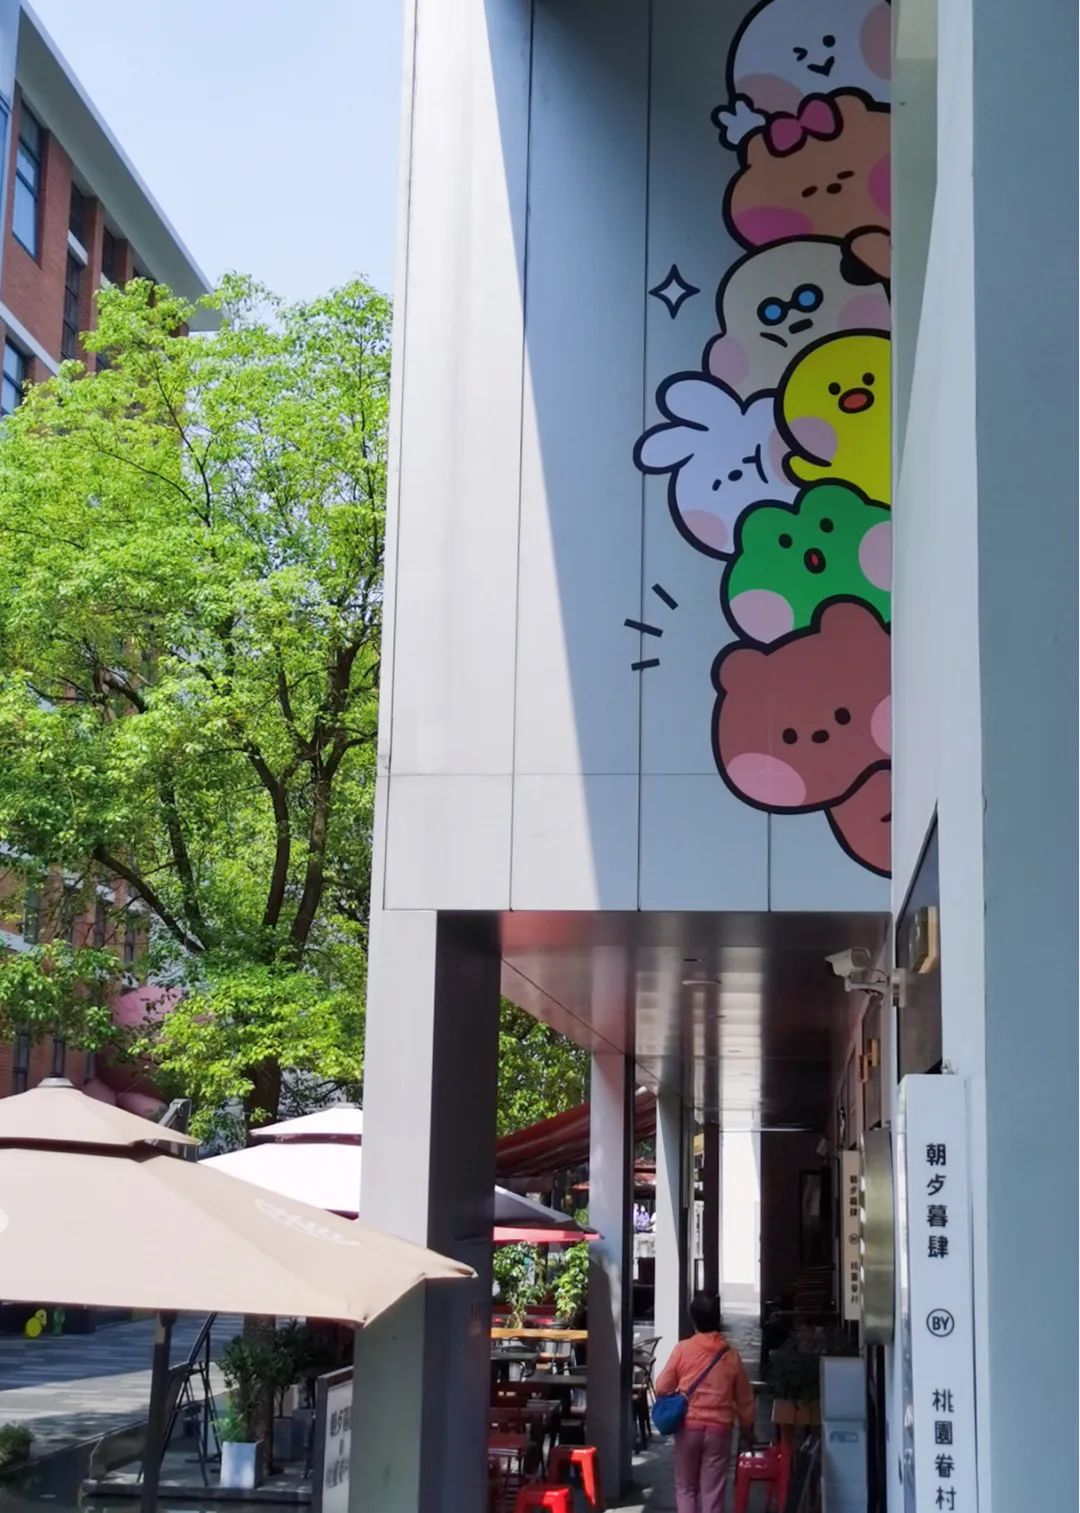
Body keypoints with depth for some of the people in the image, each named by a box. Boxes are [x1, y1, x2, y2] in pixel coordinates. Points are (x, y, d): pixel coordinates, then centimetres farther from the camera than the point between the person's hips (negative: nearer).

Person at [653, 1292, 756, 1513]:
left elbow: (662, 1388, -1)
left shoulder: (682, 1349, -5)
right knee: (713, 1491, 5)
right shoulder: (731, 1355, 0)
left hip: (688, 1427, 0)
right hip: (719, 1429, 1)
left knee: (686, 1488, 12)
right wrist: (747, 1429, 23)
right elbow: (745, 1399, 8)